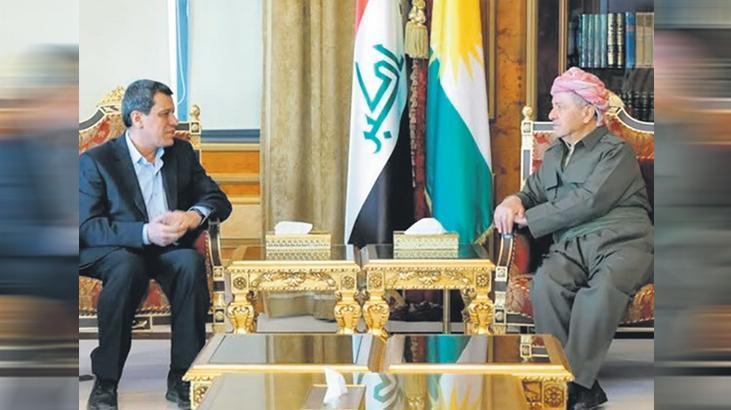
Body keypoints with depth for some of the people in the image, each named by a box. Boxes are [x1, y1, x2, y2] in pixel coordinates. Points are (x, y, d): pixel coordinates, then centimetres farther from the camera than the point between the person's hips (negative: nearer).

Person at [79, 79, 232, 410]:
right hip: (111, 253, -4)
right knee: (128, 267, -38)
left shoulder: (182, 153, 11)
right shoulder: (96, 162, -4)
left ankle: (182, 379, -26)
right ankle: (105, 382, -29)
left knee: (191, 262, -31)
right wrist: (146, 233, -28)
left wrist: (193, 216, -15)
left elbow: (219, 200, 10)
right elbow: (87, 227, -13)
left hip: (168, 251, 4)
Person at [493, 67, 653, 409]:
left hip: (620, 240, -4)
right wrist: (515, 201, 5)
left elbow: (588, 201, -9)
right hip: (571, 245, 5)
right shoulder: (554, 154, 26)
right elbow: (534, 191, 32)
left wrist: (528, 218, -7)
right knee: (546, 282, -32)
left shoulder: (616, 151, 3)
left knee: (604, 285, -40)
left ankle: (573, 381, -39)